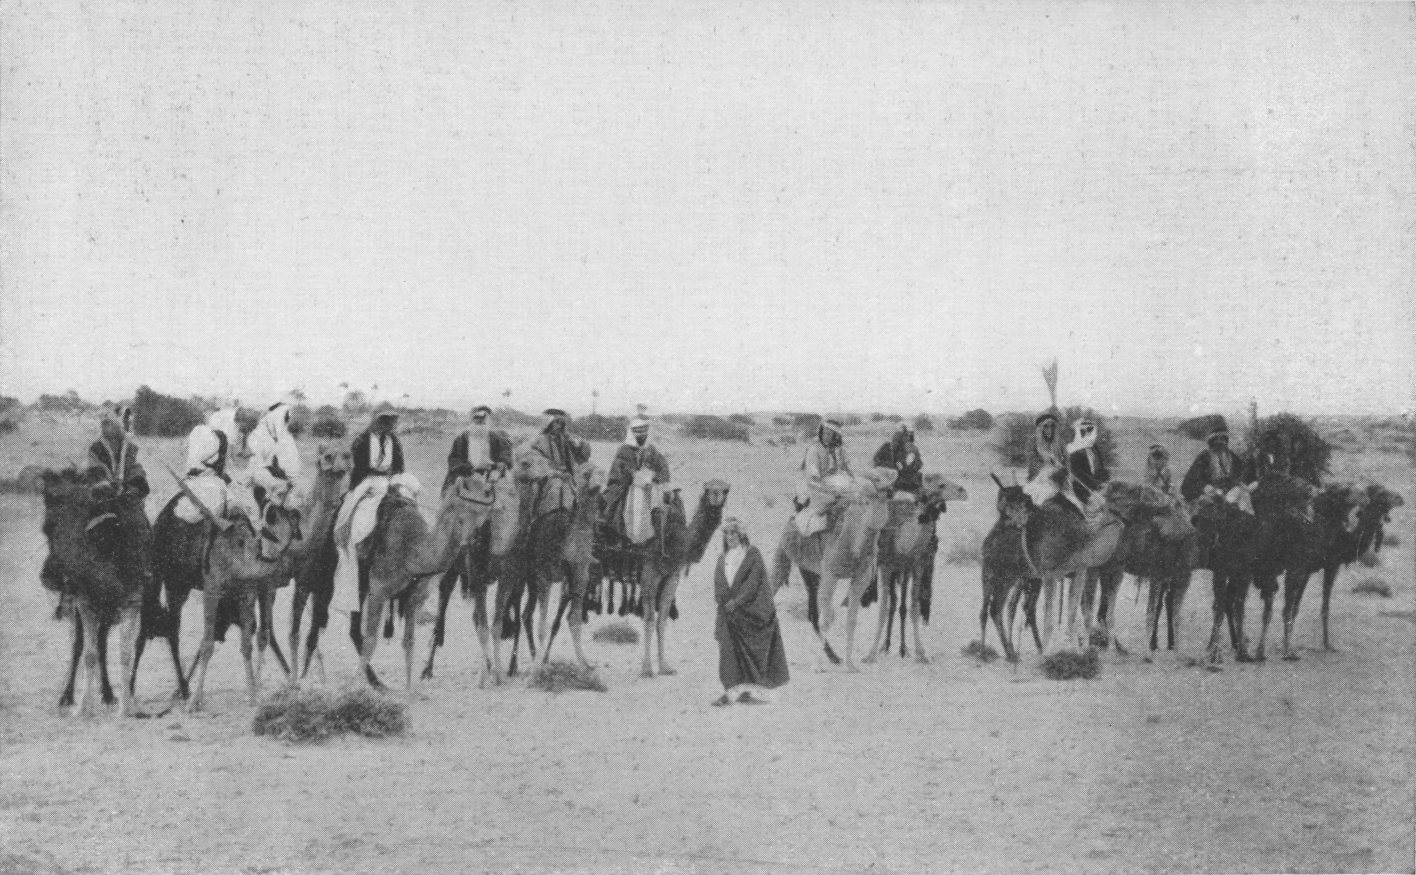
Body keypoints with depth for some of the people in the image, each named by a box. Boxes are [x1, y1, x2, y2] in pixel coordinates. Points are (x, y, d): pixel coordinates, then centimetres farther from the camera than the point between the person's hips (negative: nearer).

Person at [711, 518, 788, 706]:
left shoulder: (752, 555, -1)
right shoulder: (723, 558, 15)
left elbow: (753, 583, -9)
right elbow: (718, 585, 12)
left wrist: (736, 601, -15)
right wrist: (725, 602, -8)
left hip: (750, 610, -4)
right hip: (728, 611, 4)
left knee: (752, 650, -2)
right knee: (728, 649, -6)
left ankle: (752, 690, 3)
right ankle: (732, 690, -8)